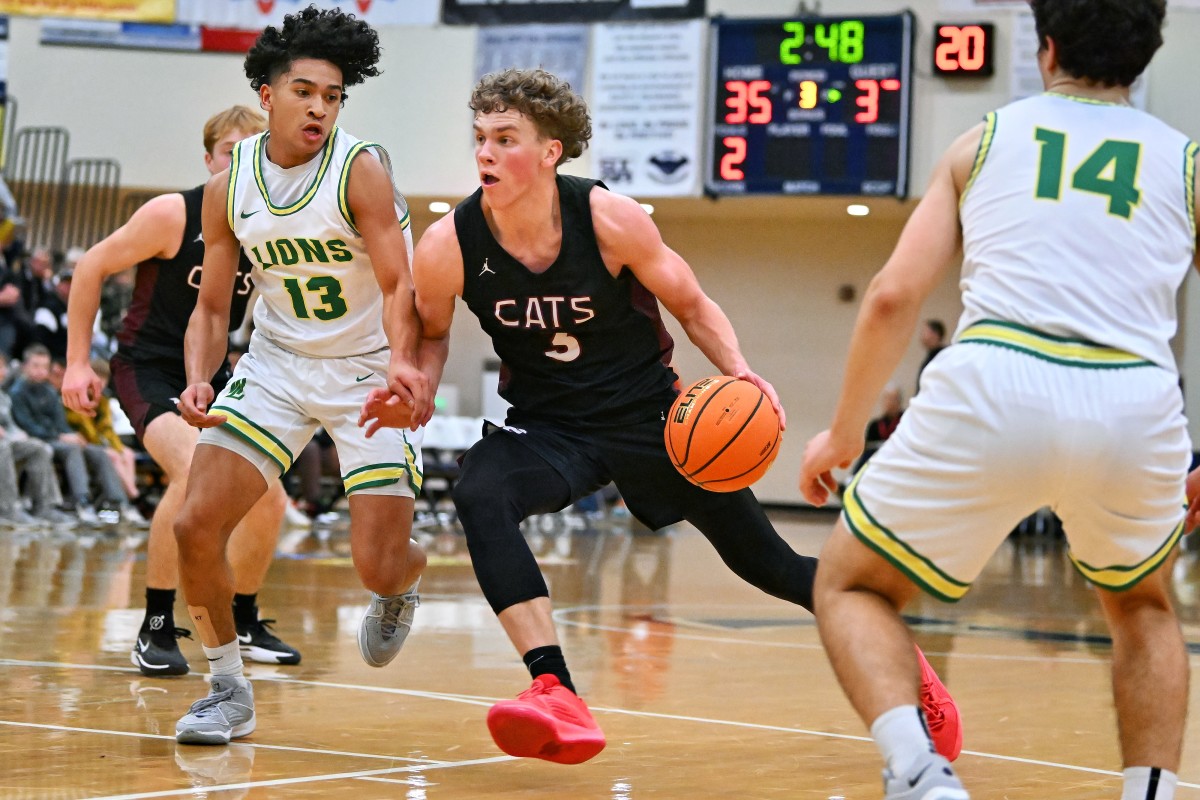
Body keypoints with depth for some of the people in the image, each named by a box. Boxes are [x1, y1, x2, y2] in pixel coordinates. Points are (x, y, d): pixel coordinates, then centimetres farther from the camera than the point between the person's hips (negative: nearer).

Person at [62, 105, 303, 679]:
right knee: (195, 470, -32)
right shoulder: (174, 214, -15)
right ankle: (156, 629, -20)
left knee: (269, 499, 4)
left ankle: (242, 623, 28)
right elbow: (91, 269, -9)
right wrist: (78, 363, -11)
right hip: (147, 368, -6)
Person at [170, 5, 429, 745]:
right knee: (197, 523, -12)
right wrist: (198, 381, -18)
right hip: (278, 362, 4)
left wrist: (401, 361, -43)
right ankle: (230, 690, 8)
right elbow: (213, 306, 2)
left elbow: (400, 285, -23)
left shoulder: (361, 169, -17)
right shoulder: (229, 185, -3)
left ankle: (404, 586, 33)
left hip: (369, 371, -4)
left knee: (378, 565, -8)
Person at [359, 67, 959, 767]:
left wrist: (741, 373, -21)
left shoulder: (610, 220, -20)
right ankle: (556, 694, -35)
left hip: (649, 411, -1)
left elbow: (693, 306, -5)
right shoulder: (448, 248, -16)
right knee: (479, 496, -32)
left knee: (767, 562, 5)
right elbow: (432, 334, 5)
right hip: (548, 424, 1)